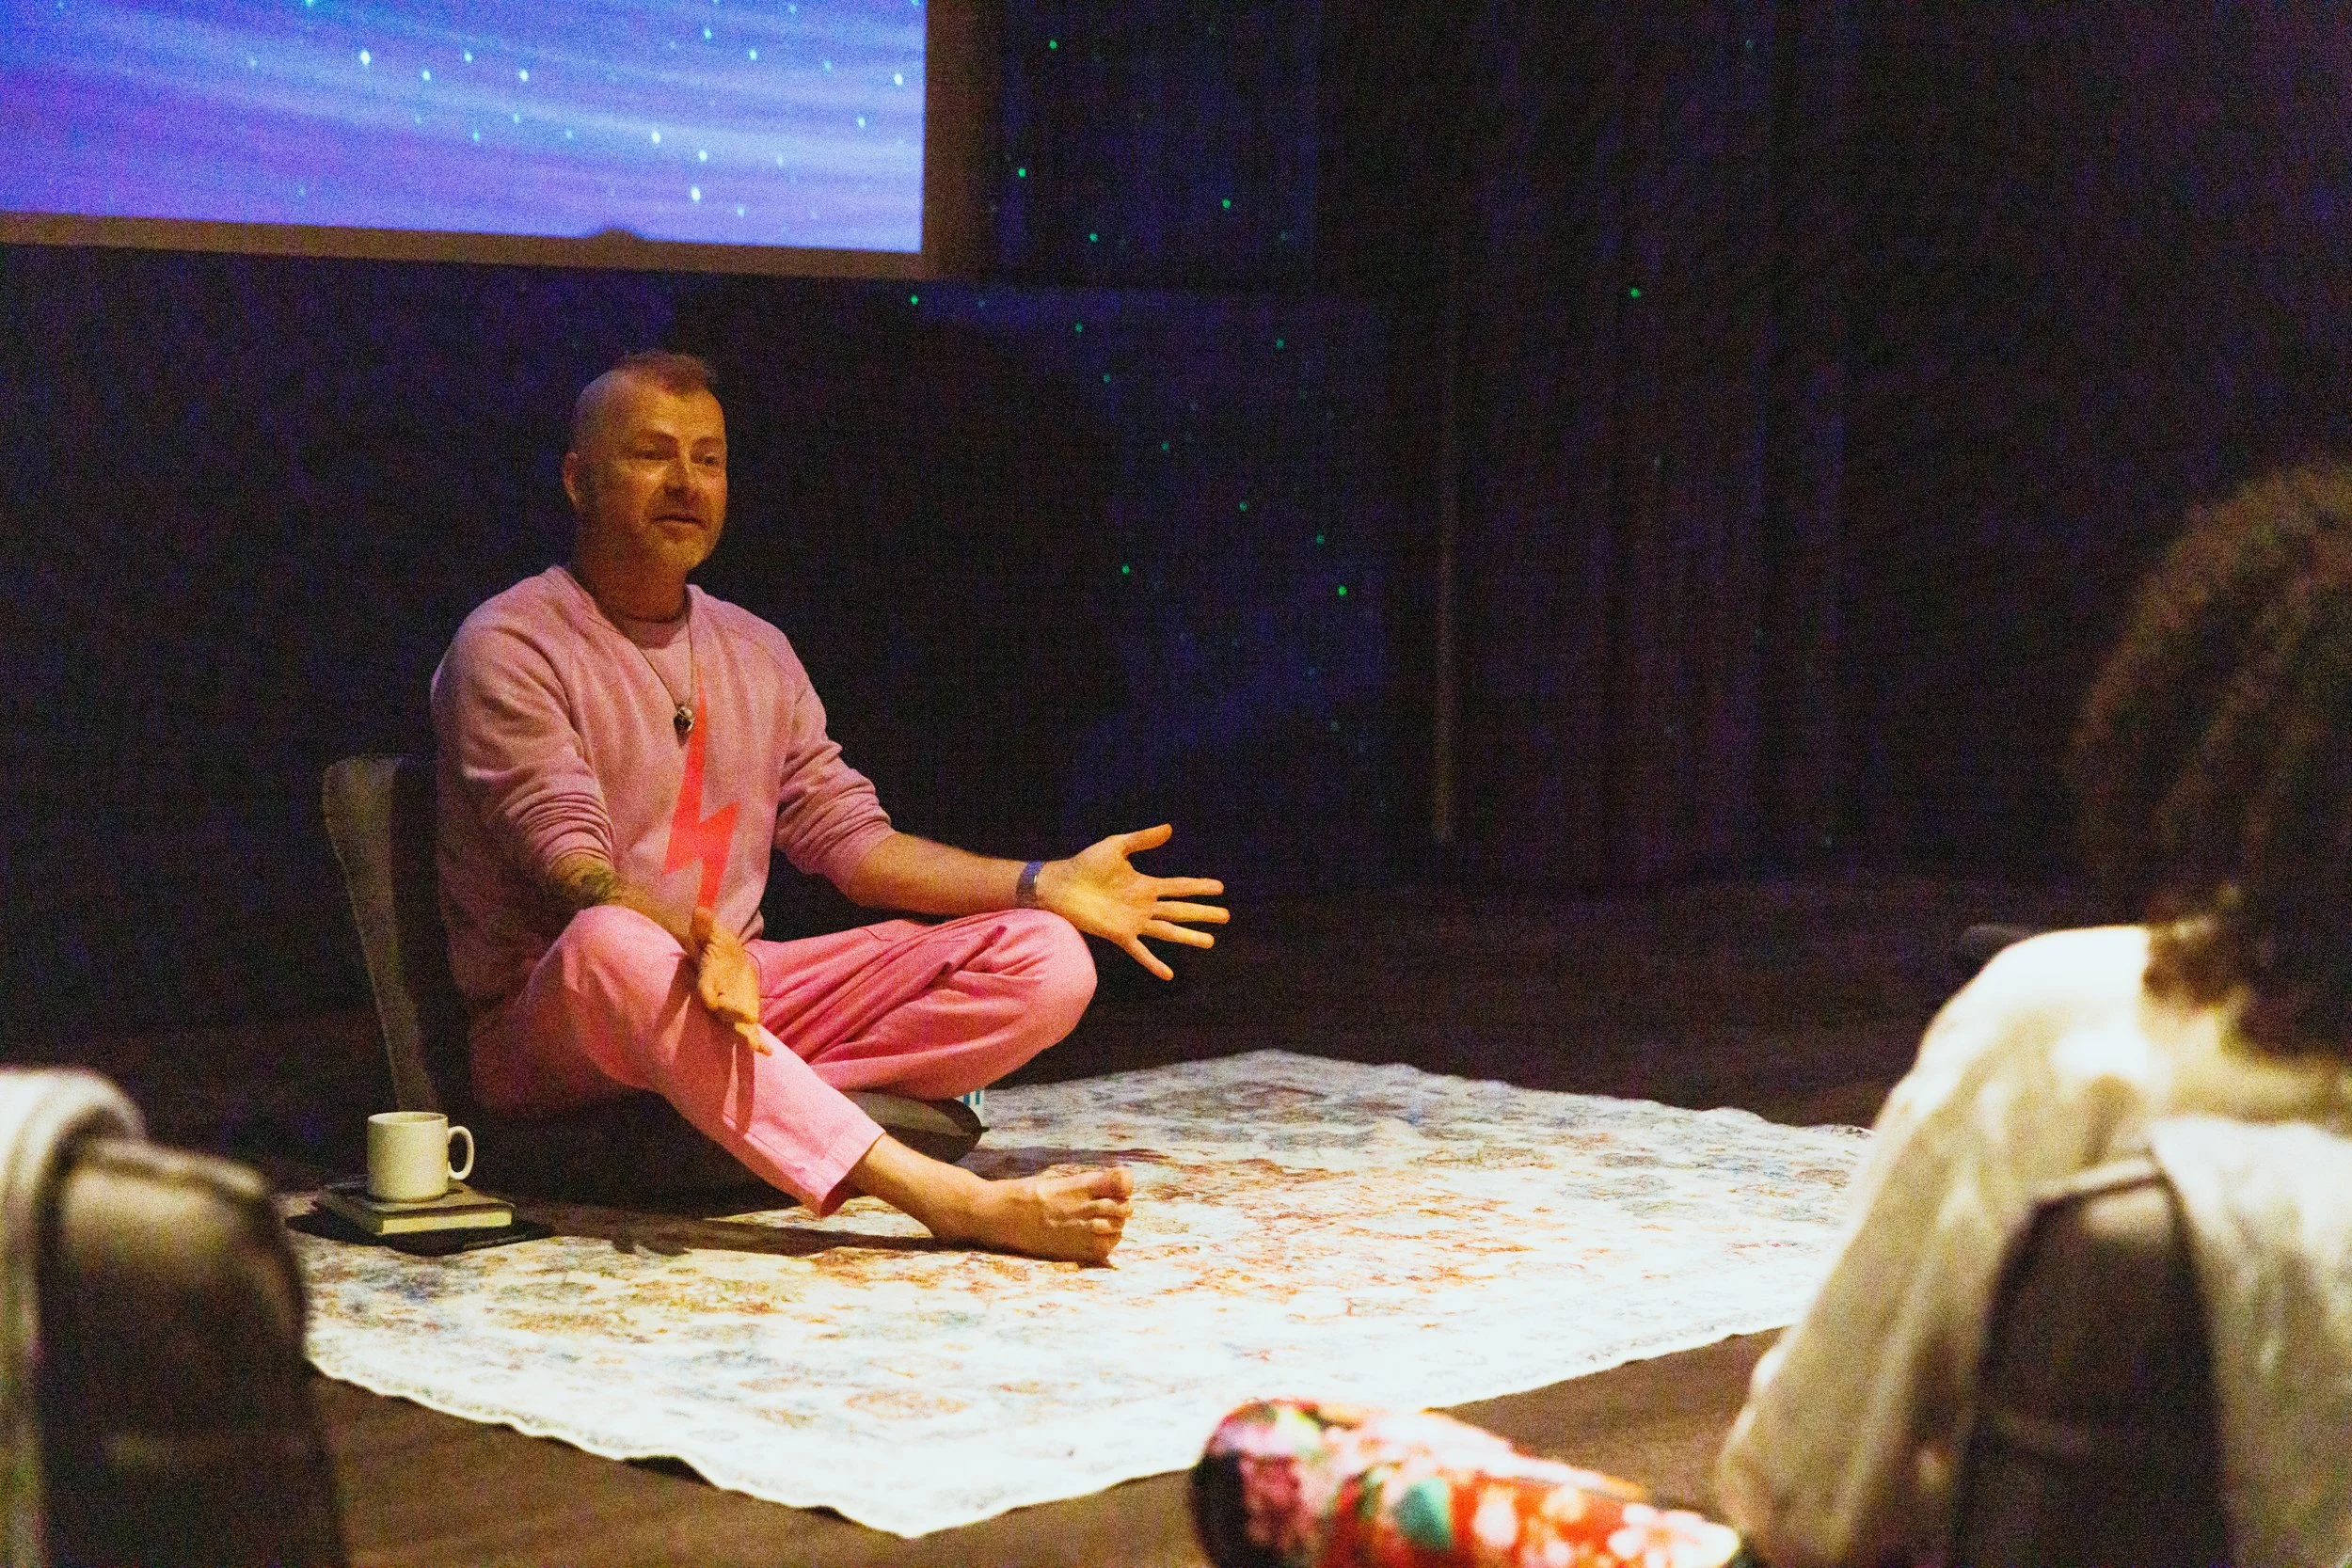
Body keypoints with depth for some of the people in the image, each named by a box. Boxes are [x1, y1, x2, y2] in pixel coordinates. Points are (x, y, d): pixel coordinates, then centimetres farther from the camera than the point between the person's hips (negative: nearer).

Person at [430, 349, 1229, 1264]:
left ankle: (751, 1099, -29)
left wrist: (1046, 887, 3)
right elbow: (571, 868, -17)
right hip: (547, 1023, -6)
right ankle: (945, 1198, -52)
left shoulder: (755, 652, 18)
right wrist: (696, 943, -38)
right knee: (610, 944, -44)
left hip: (740, 994, 6)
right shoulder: (510, 646, -4)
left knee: (1046, 959, -11)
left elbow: (851, 839, 15)